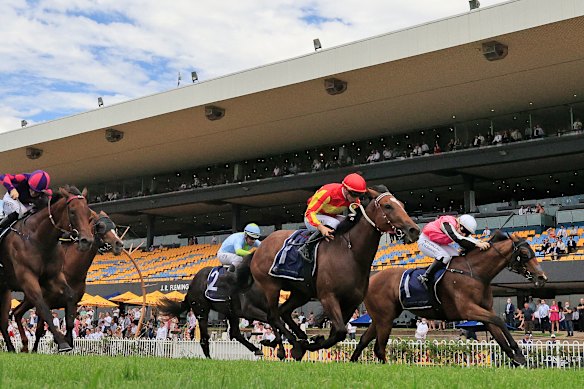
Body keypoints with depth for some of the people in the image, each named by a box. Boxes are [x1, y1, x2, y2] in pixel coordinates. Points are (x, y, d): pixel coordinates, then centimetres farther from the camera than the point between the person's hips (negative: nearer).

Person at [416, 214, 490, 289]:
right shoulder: (448, 224, -32)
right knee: (445, 257, -28)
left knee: (457, 256, 1)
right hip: (425, 241, -10)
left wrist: (480, 243, -30)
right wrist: (477, 244, -50)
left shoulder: (462, 229, -6)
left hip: (437, 243, 10)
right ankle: (425, 278, -22)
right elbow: (458, 239, -44)